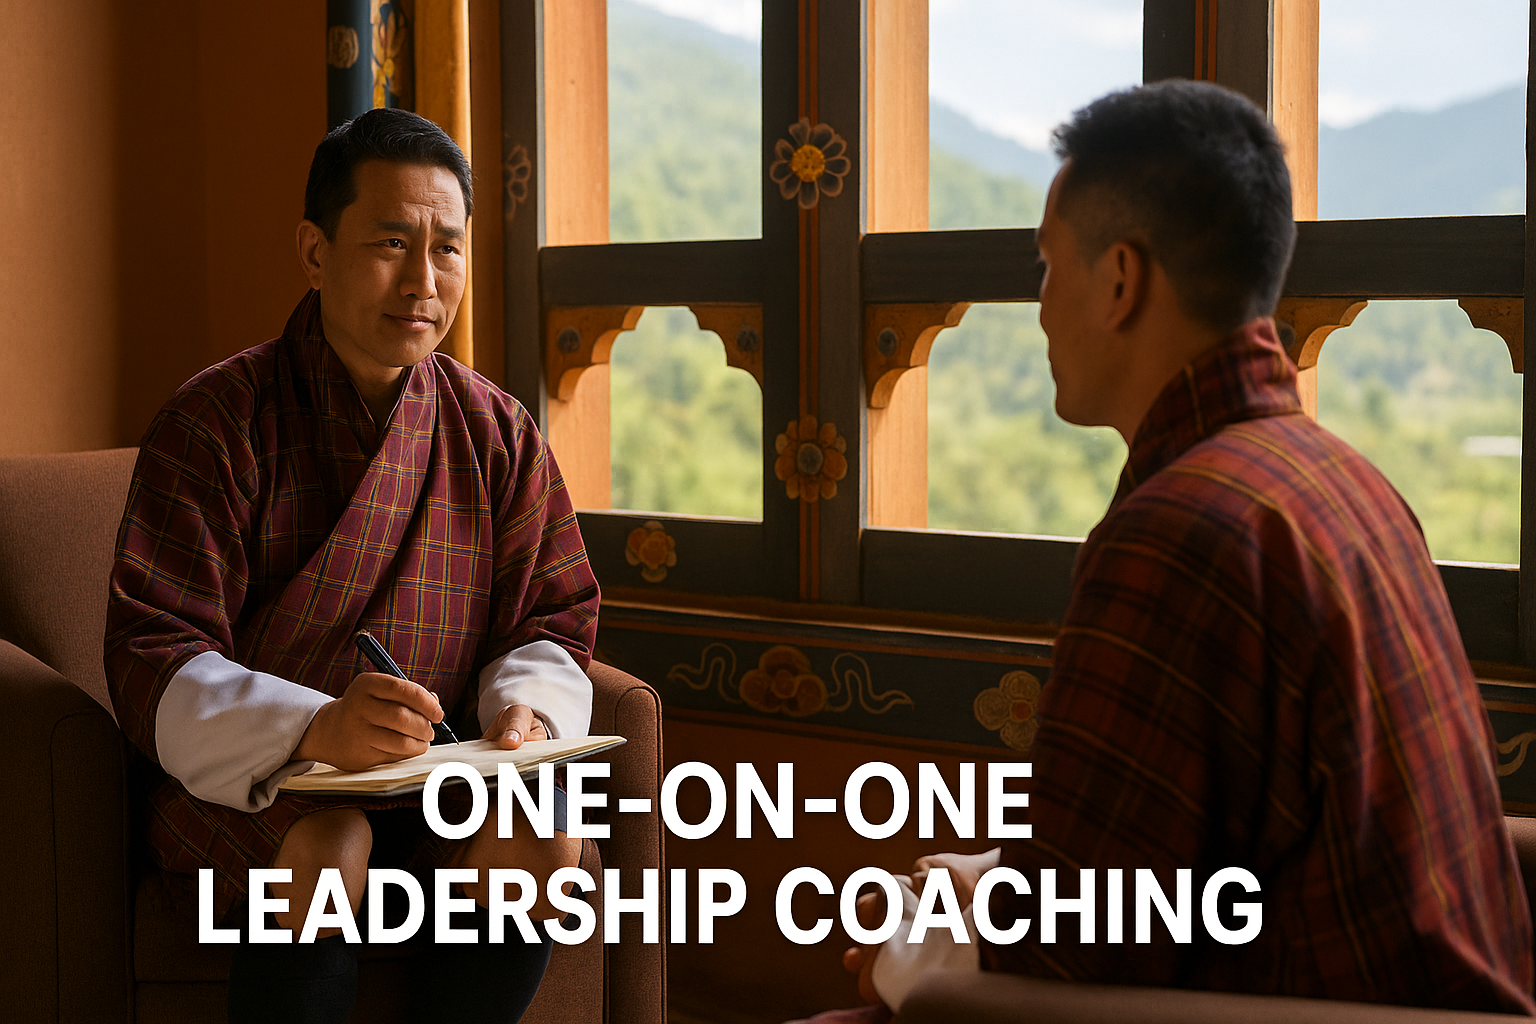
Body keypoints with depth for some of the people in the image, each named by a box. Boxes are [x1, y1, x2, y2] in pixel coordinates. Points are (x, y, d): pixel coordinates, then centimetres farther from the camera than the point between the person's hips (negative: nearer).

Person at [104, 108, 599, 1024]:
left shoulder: (495, 430, 7)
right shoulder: (217, 421, -7)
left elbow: (554, 618, 10)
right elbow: (153, 665, -14)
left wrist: (527, 706, -15)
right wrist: (311, 731, -33)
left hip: (438, 789, 4)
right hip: (242, 789, -4)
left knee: (546, 838, -25)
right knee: (329, 844, -35)